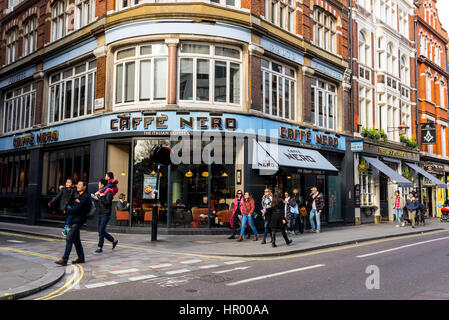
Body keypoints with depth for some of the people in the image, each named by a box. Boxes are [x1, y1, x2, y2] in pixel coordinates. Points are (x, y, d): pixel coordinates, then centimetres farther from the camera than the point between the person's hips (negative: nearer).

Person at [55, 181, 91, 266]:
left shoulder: (85, 197, -15)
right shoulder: (78, 196, 16)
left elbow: (76, 210, -19)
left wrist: (67, 209, -4)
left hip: (78, 221, -10)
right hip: (74, 220, 10)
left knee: (69, 239, -13)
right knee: (76, 239, 13)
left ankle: (64, 260, -13)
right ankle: (81, 258, 20)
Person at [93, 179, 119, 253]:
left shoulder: (109, 193, -10)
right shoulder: (100, 192, 16)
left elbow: (107, 202, -22)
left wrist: (101, 197, -21)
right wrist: (96, 199, 4)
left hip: (105, 214, -9)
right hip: (100, 214, 9)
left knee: (101, 231, -10)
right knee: (101, 231, 11)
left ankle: (100, 247, -3)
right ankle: (114, 241, 25)